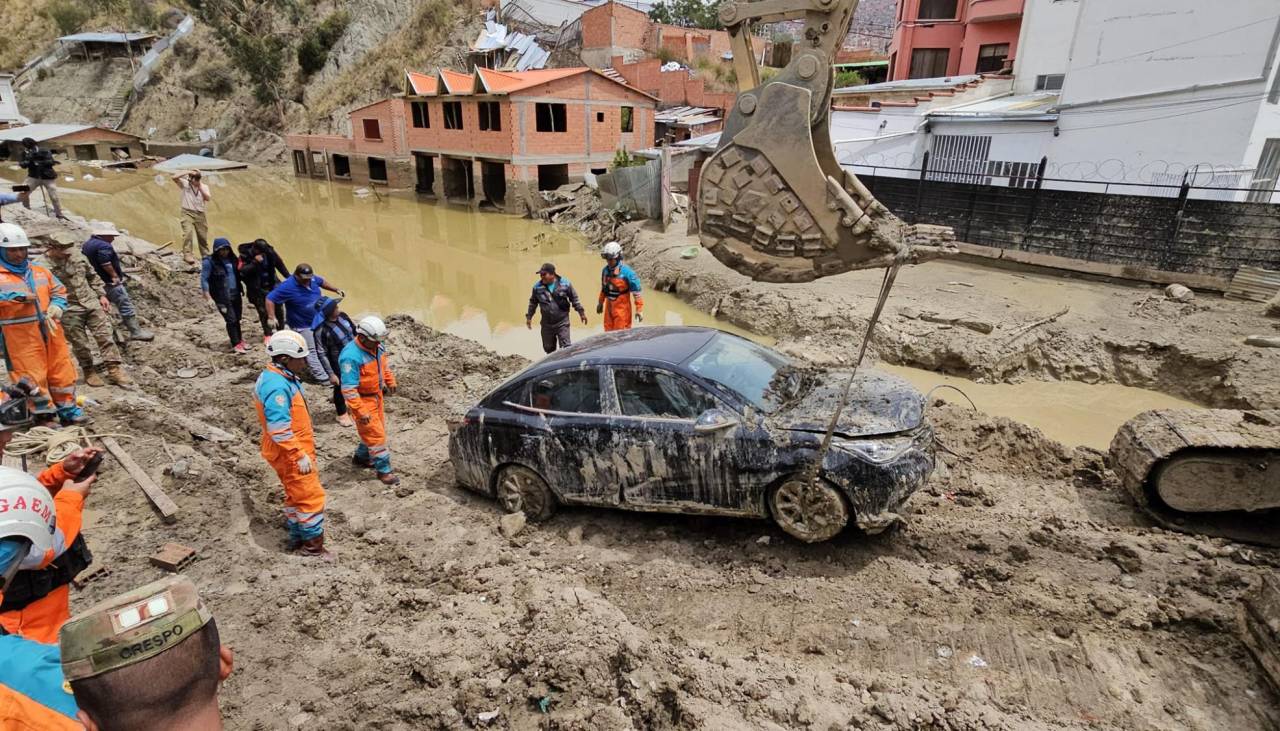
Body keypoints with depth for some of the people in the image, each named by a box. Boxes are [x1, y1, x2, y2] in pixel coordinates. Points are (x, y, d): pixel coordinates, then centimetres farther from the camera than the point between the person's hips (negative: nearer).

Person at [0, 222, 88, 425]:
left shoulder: (41, 271, 11)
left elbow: (59, 292, 16)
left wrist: (56, 308, -3)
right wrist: (18, 296, -28)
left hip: (50, 331, 4)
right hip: (21, 336, -4)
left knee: (61, 370, 10)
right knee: (32, 375, 1)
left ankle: (67, 409, 21)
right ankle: (44, 414, 10)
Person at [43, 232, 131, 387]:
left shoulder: (77, 256, 6)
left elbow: (93, 276, 17)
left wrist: (101, 295, 12)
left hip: (92, 303, 4)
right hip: (69, 310, -4)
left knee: (105, 335, 0)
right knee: (80, 343, 4)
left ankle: (115, 369, 4)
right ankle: (89, 372, 19)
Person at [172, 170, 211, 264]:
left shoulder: (204, 187, 8)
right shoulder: (184, 184, 3)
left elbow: (208, 198, -7)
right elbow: (174, 177, -15)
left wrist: (200, 187, -15)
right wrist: (188, 172, -12)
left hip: (200, 214, 3)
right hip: (187, 213, -3)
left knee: (203, 236, 9)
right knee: (188, 232, -21)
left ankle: (206, 256, 22)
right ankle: (188, 255, -24)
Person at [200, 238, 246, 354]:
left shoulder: (231, 259, 6)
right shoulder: (209, 262, -8)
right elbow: (204, 280, -9)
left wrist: (240, 294, 19)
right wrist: (208, 298, -16)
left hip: (235, 295, 5)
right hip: (222, 298, -5)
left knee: (237, 319, 10)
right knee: (231, 320, -6)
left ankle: (239, 340, 25)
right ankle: (236, 344, 3)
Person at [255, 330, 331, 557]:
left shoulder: (282, 378, 6)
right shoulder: (278, 387, -27)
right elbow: (279, 429, -30)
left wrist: (306, 442, 25)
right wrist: (300, 455, -27)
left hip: (295, 450, 10)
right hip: (291, 454, -10)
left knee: (296, 494, 22)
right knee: (311, 497, -1)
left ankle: (297, 536, 37)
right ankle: (313, 546, 11)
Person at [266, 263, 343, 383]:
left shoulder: (312, 279, -6)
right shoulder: (288, 287, -25)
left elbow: (322, 281, 17)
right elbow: (270, 299, -20)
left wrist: (336, 290, 10)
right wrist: (272, 318, -26)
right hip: (302, 326, -8)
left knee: (321, 348, 19)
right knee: (310, 351, -1)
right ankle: (321, 377, 4)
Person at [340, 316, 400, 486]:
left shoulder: (376, 346, -6)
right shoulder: (351, 356, -31)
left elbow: (383, 365, 17)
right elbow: (348, 389, -30)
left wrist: (391, 381, 13)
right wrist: (361, 412, -30)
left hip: (376, 395, 9)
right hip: (363, 400, -9)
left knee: (378, 429, 22)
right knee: (376, 434, -4)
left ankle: (361, 457, 43)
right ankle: (384, 470, 9)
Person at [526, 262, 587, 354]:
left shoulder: (565, 284, -7)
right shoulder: (537, 286, -3)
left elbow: (574, 299, 4)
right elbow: (533, 302, 11)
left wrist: (581, 312, 5)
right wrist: (529, 316, 12)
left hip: (562, 322, -3)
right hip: (546, 324, 3)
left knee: (565, 347, -7)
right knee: (548, 348, 14)